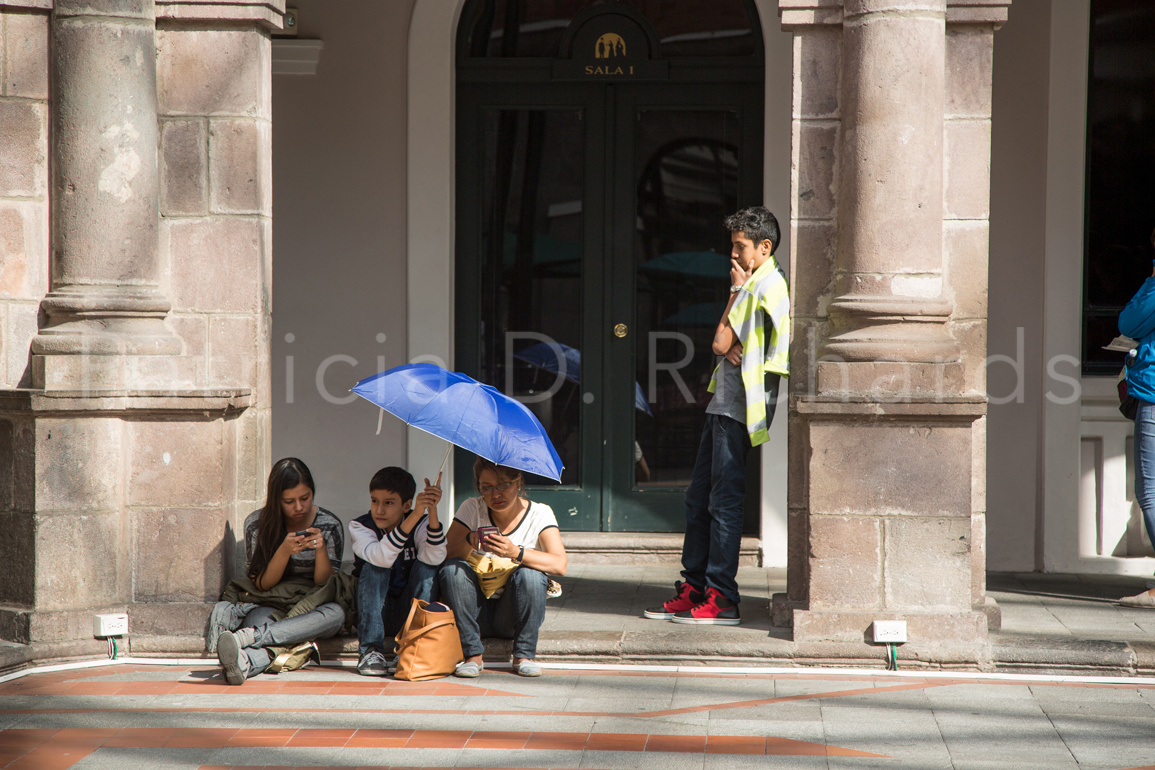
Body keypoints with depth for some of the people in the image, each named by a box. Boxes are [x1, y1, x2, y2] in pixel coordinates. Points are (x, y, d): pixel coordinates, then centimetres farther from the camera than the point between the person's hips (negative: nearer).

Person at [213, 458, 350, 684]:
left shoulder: (330, 526, -2)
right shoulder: (257, 524, -2)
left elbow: (325, 584, -4)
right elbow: (262, 584, -5)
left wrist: (321, 549, -23)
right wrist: (284, 551, -23)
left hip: (312, 608, 0)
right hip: (270, 606, 0)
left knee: (336, 613, -36)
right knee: (258, 616, -37)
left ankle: (248, 636, -53)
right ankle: (246, 661, -73)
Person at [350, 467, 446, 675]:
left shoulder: (421, 524, -7)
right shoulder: (359, 527, -11)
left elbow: (434, 558, -30)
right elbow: (382, 558, -34)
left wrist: (432, 510, -40)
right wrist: (415, 515, -44)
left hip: (409, 614, 1)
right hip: (375, 613, -1)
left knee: (426, 566, -22)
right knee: (374, 568, -25)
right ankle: (371, 651, -27)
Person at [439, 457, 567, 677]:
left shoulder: (539, 514, -6)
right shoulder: (472, 509, -2)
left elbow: (559, 565, -22)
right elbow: (446, 556, -12)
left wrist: (515, 553, -37)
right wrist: (470, 541, -32)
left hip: (511, 615, -1)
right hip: (478, 612, 1)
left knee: (530, 574, -29)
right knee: (453, 569, -24)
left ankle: (524, 656, -15)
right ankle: (472, 656, -19)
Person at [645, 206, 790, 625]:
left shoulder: (764, 285, -13)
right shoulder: (755, 282, 19)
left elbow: (720, 343, -14)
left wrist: (735, 290, -6)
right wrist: (732, 347, -7)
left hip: (739, 408, -10)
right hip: (724, 402, 10)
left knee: (723, 501, -8)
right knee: (699, 497, 11)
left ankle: (721, 599, -5)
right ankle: (693, 588, 15)